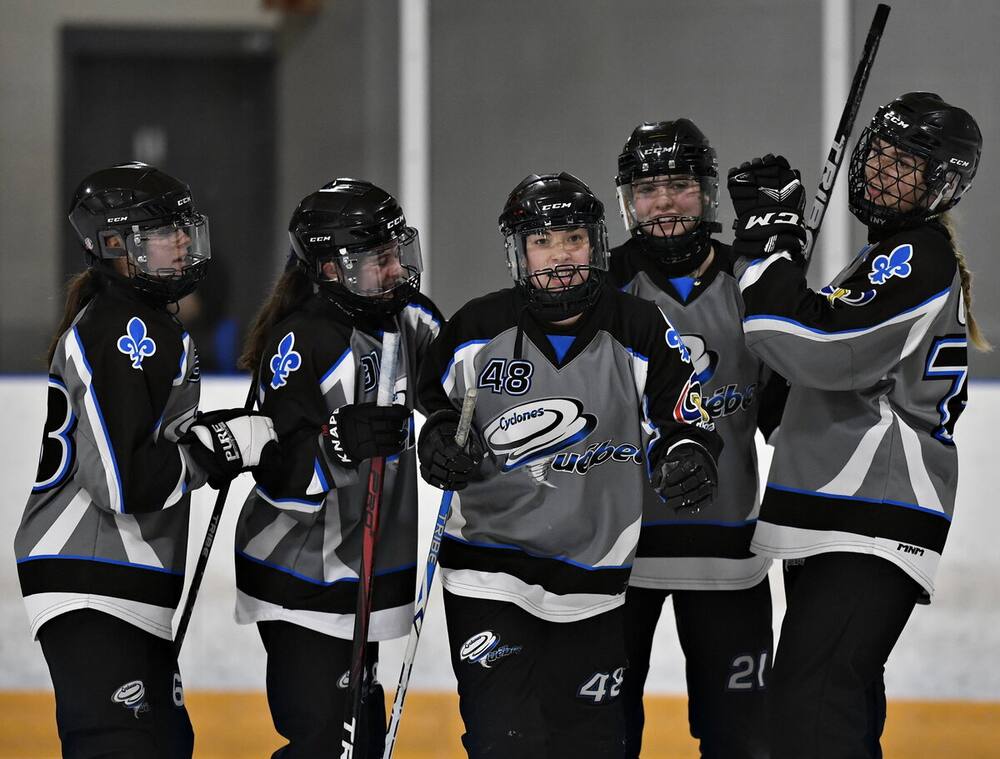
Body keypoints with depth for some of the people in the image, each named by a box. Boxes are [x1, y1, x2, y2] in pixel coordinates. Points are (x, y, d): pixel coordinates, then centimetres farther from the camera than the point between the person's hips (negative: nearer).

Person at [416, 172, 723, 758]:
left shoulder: (641, 332, -5)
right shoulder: (480, 328, -4)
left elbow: (681, 423, -1)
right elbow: (433, 400, 11)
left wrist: (688, 457, -24)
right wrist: (435, 440, -11)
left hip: (593, 586, 1)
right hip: (490, 574, -1)